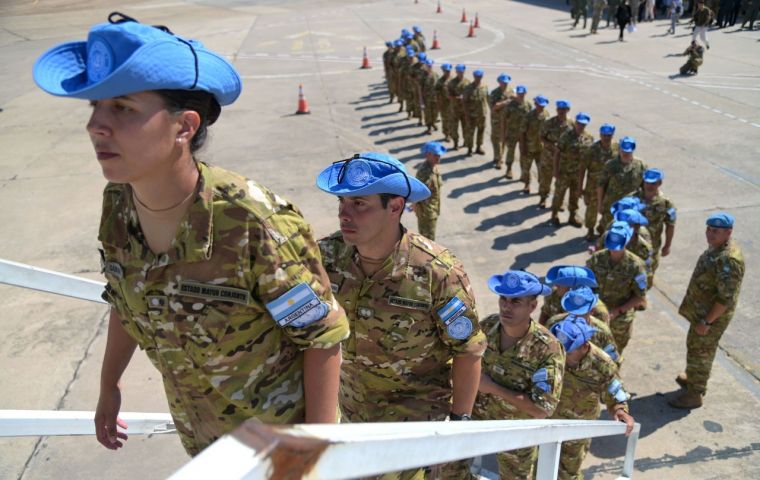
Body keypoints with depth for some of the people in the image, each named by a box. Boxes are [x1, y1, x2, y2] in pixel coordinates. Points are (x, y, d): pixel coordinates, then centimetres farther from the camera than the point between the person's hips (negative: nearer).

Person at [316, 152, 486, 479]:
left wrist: (460, 419, -11)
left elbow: (468, 351, -17)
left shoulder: (437, 271, -29)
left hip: (414, 402, -5)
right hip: (352, 399, 5)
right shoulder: (328, 255, -18)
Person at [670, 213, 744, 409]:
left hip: (711, 314, -9)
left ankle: (694, 394, 18)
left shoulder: (729, 259, -30)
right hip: (701, 309, 9)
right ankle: (694, 378, 44)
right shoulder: (715, 247, 1)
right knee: (696, 347, 25)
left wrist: (707, 321, -23)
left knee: (700, 352, 4)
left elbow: (726, 297, -29)